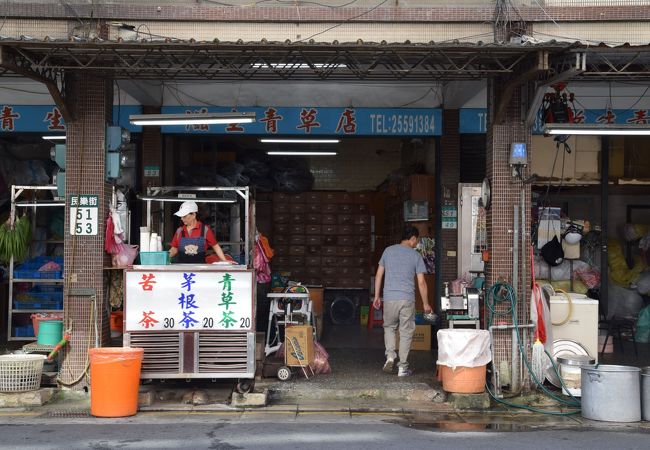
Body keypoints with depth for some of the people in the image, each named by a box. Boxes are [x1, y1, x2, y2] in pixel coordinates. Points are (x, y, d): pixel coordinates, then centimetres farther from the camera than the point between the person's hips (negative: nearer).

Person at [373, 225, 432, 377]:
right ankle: (403, 367, 8)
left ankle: (390, 355, 1)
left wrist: (376, 296, 15)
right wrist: (426, 304, 8)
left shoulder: (388, 251, 6)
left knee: (389, 327, 21)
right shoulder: (416, 255, 0)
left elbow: (379, 275, 7)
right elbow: (421, 282, -1)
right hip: (408, 299, -2)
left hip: (389, 298, 2)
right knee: (406, 332, 7)